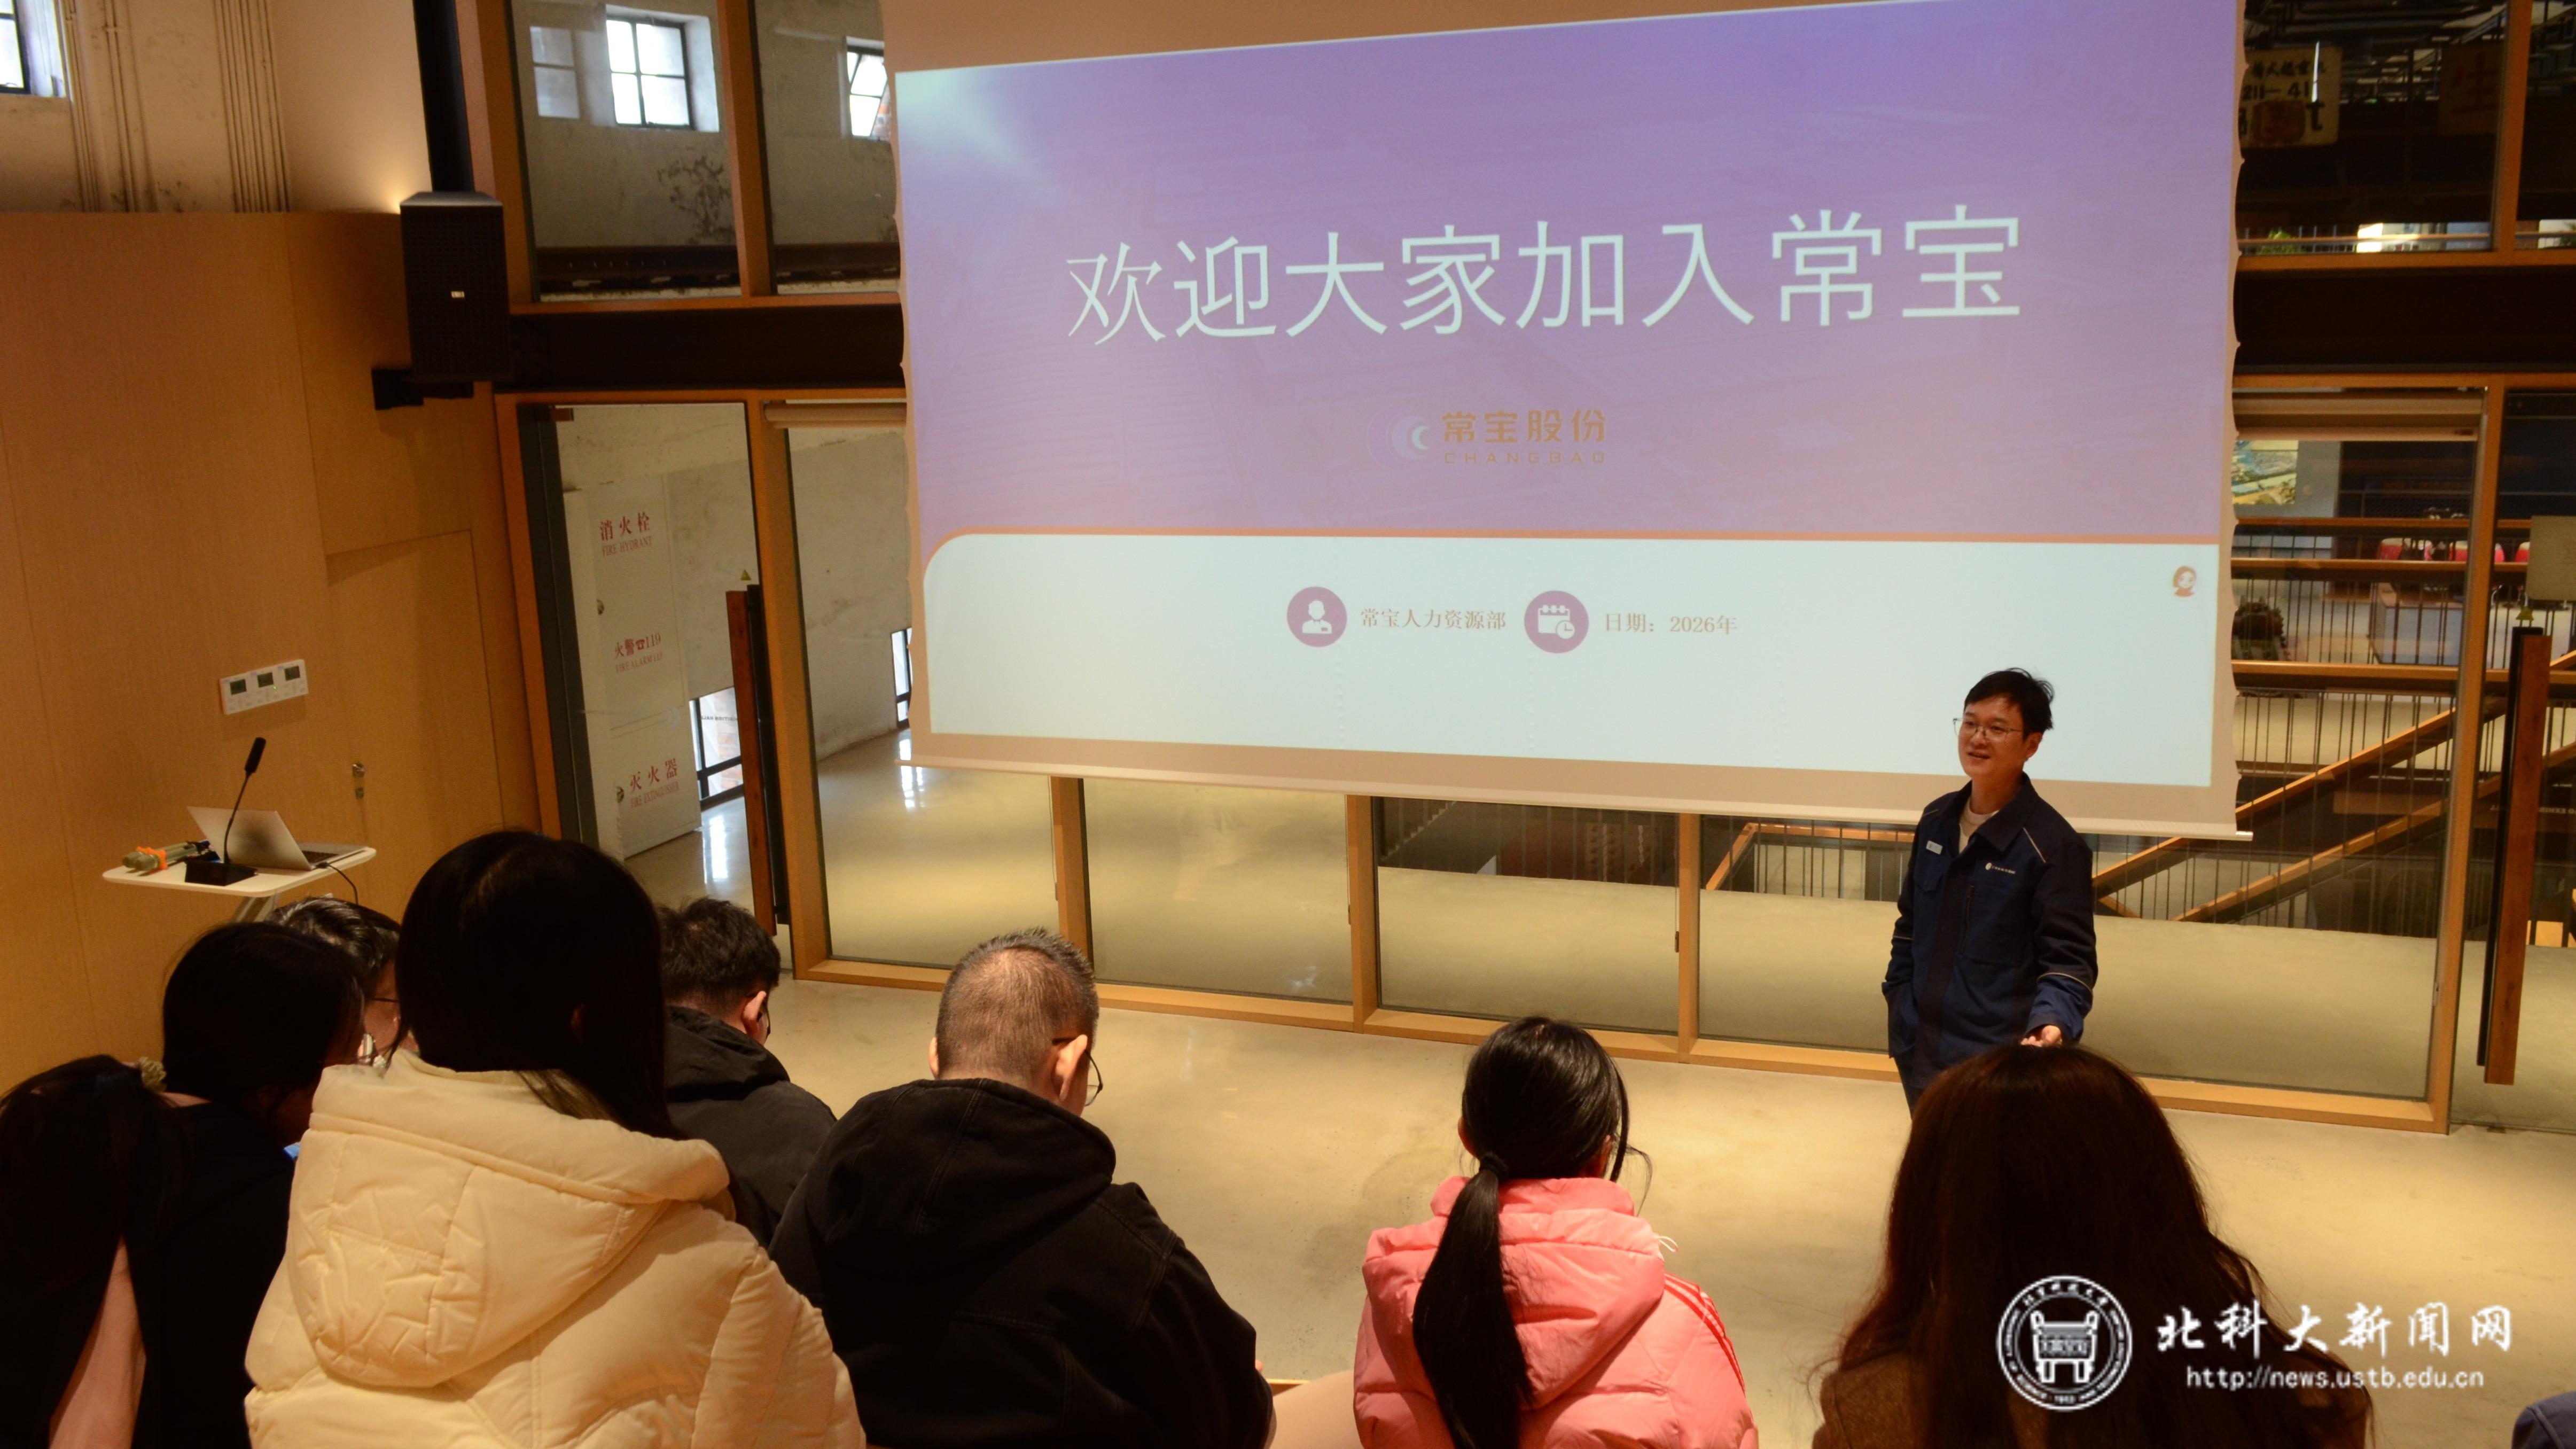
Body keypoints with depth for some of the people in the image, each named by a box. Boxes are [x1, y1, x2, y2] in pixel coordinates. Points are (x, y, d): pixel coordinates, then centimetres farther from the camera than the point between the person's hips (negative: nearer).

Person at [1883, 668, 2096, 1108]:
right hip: (1919, 1051, 6)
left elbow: (2068, 958, -15)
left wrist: (2051, 1022, -33)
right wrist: (1898, 1009, 13)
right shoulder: (1936, 821, 6)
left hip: (1998, 1061, -6)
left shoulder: (2053, 844, -13)